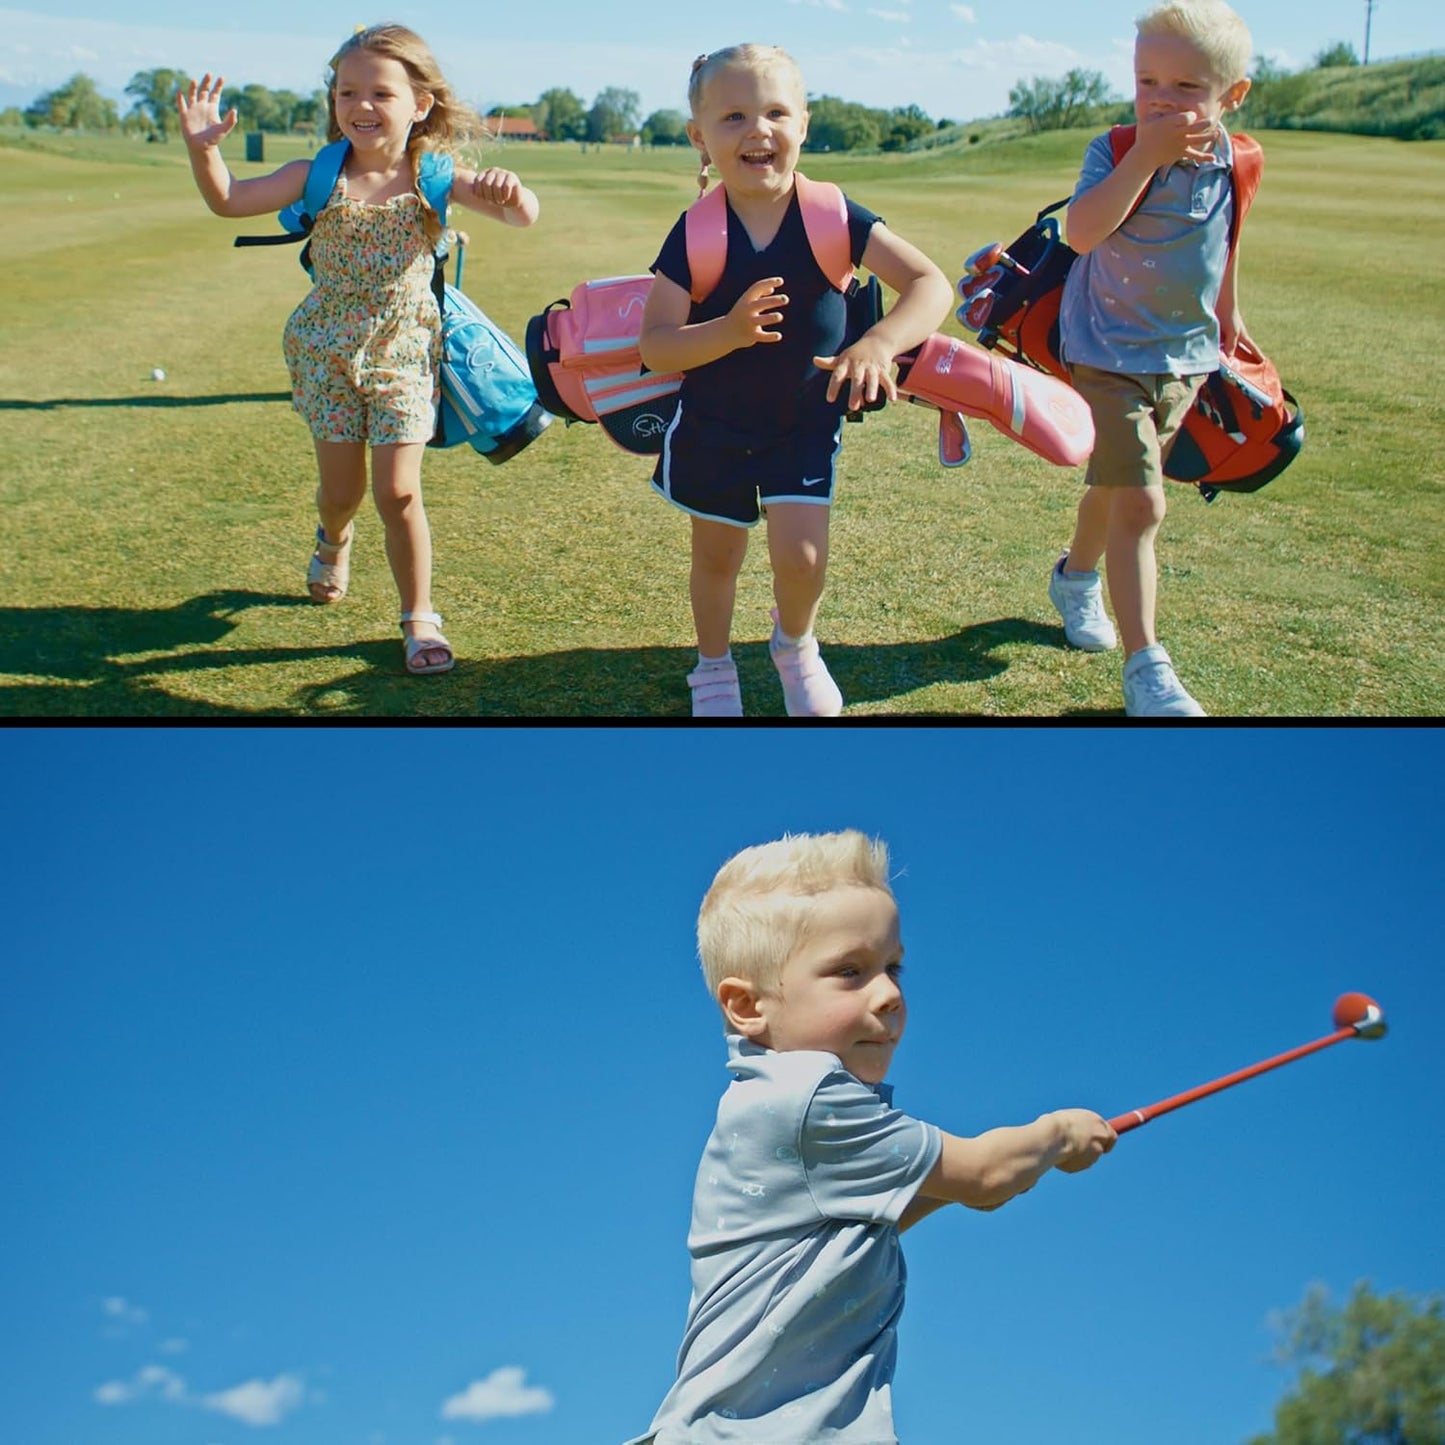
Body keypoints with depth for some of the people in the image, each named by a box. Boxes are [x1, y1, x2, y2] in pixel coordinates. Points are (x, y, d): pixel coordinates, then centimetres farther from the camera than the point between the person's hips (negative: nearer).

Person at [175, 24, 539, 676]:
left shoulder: (434, 179, -11)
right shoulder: (319, 176, -8)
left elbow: (524, 216, -20)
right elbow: (229, 199, -12)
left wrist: (510, 192, -43)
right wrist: (203, 148, -31)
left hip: (404, 354, -1)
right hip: (328, 353, 2)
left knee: (397, 491, -7)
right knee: (342, 489, 10)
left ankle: (419, 617, 11)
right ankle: (333, 539, 49)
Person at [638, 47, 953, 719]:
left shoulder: (832, 217, -16)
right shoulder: (695, 235, -16)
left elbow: (930, 283, -23)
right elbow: (655, 346, -18)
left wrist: (877, 343, -42)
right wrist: (729, 332, -37)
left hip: (805, 421, 0)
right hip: (713, 425, 1)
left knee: (800, 554, -10)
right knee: (717, 556, 15)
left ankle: (795, 646, 26)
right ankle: (714, 666, 43)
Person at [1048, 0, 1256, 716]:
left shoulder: (1234, 162, -5)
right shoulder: (1116, 153, -17)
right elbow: (1083, 231, -36)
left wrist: (1227, 308, 26)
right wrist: (1148, 155, -37)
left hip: (1187, 355, 5)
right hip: (1111, 354, -5)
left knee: (1116, 485, 23)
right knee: (1139, 502, -13)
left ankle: (1076, 578, 51)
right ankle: (1145, 668, -8)